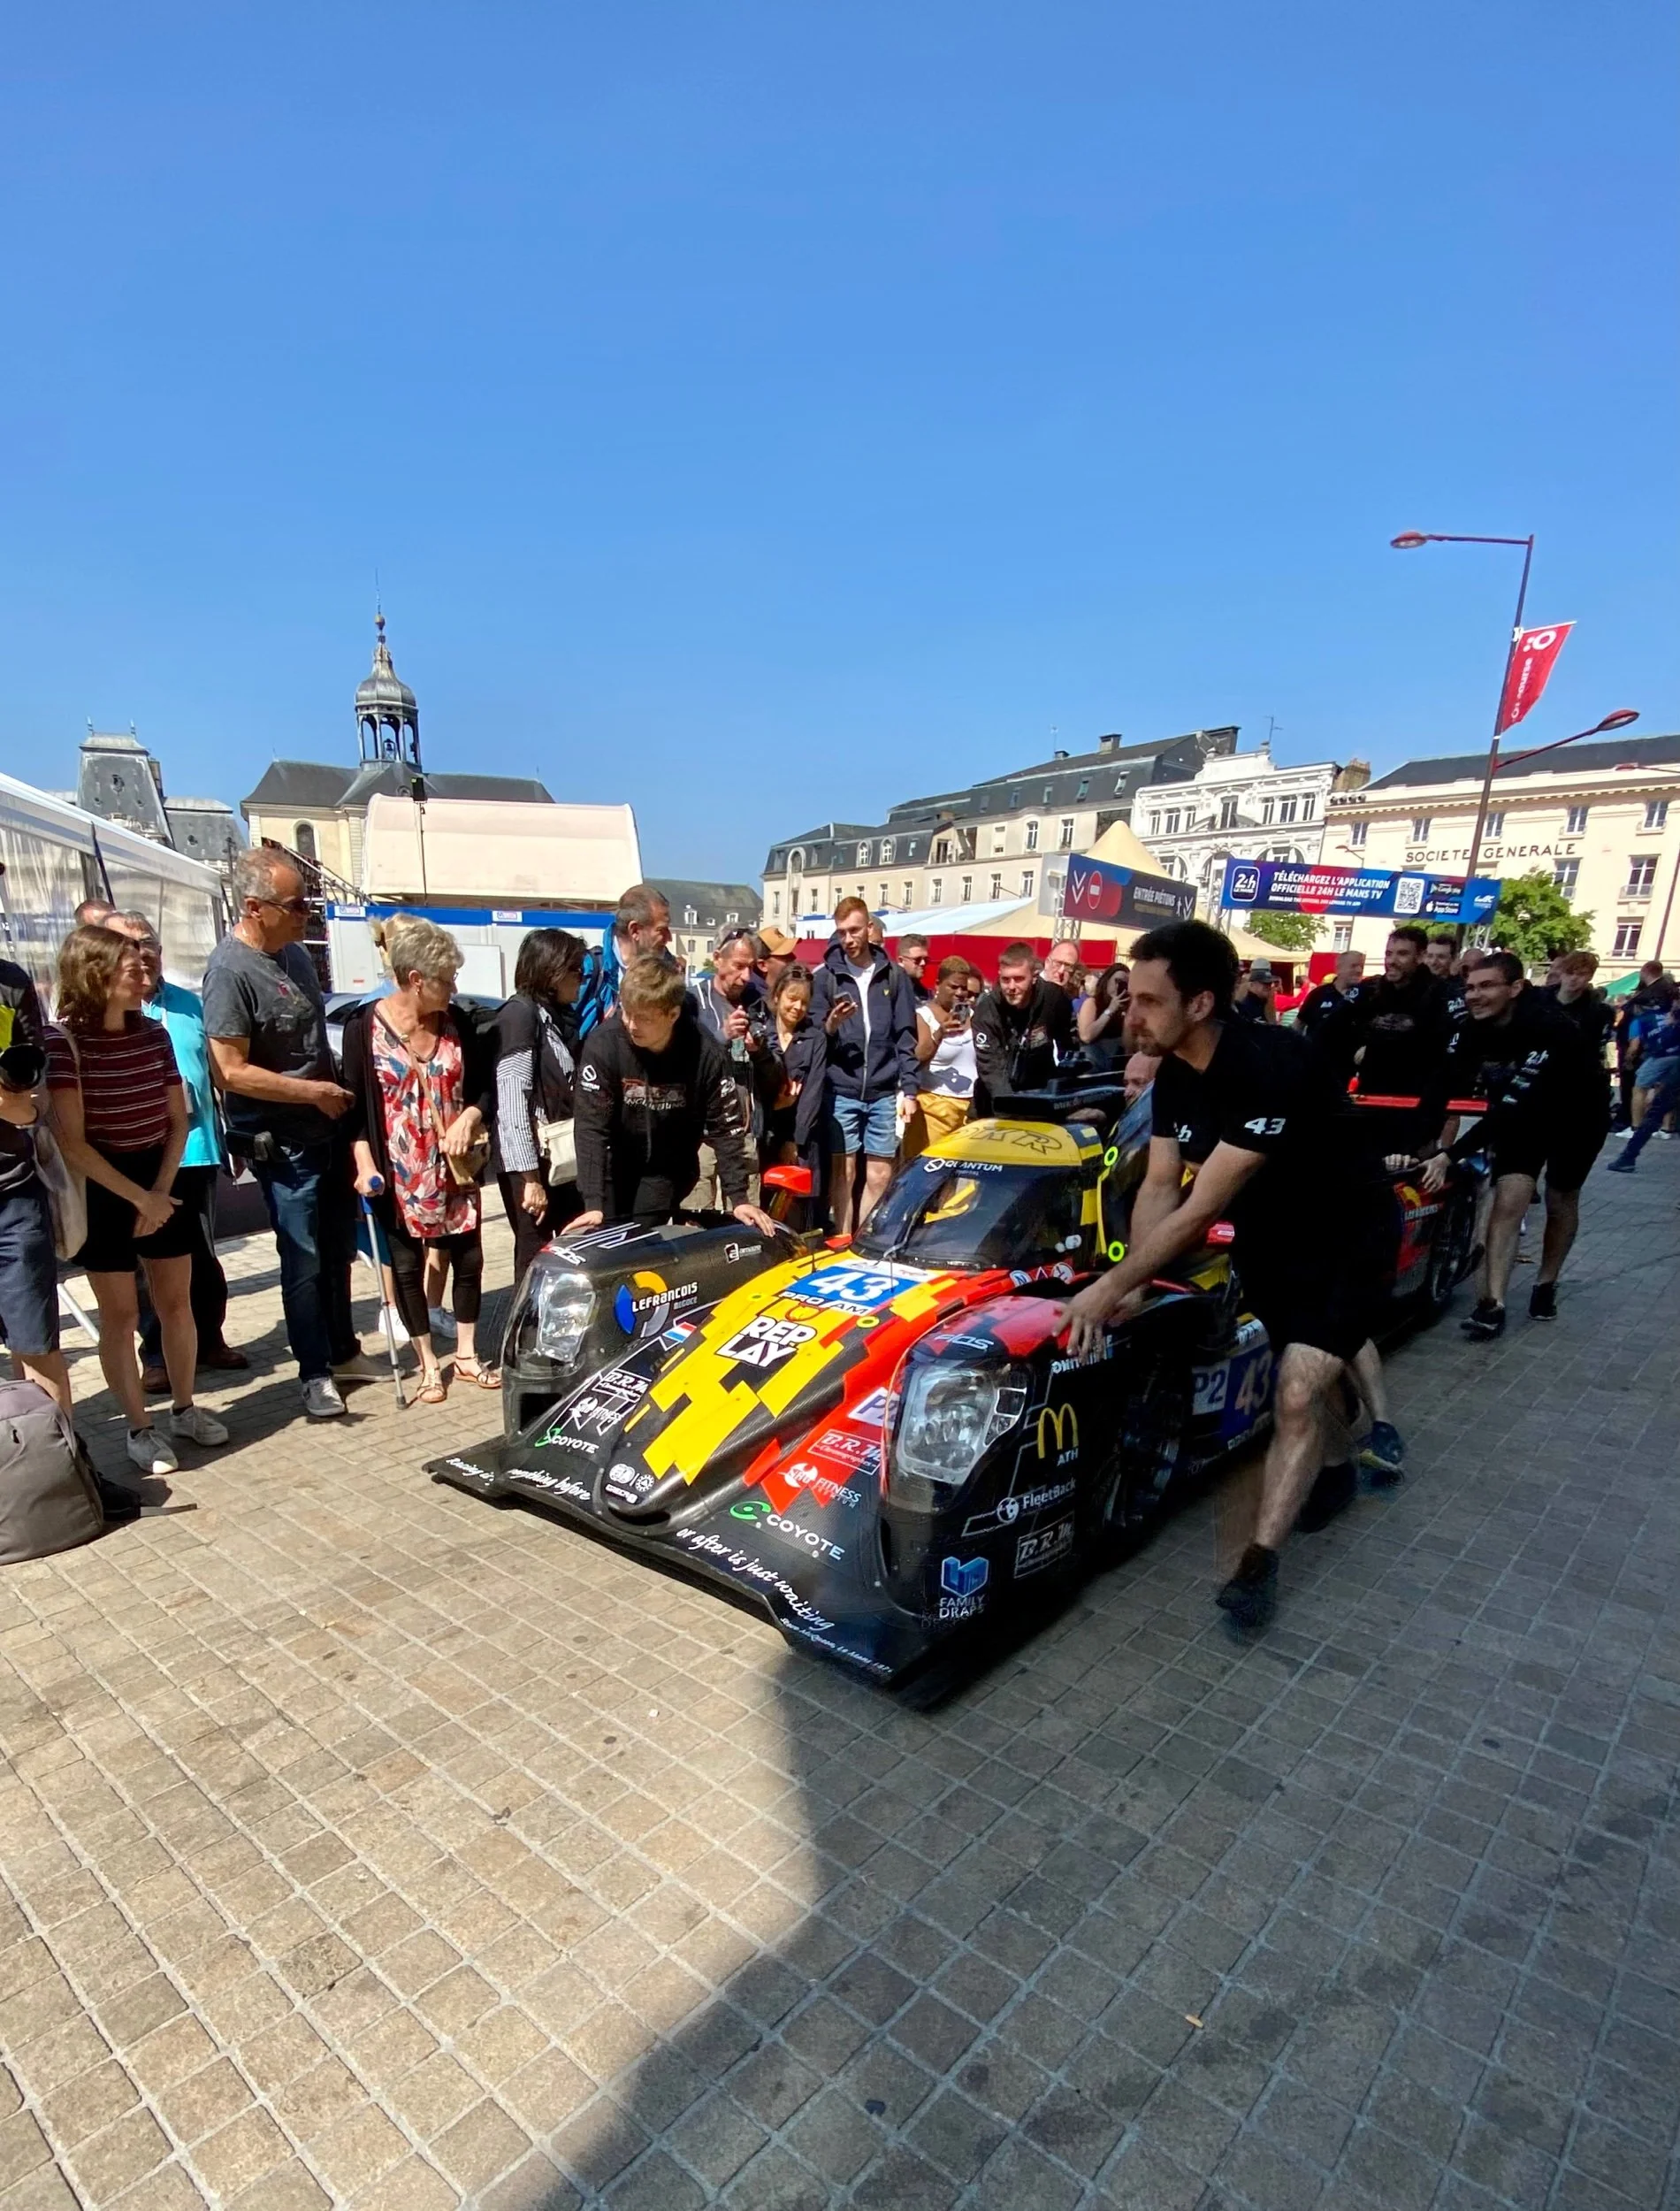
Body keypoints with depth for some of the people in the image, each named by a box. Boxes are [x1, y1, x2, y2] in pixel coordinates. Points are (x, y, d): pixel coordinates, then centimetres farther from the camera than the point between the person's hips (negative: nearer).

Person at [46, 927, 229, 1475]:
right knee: (120, 1314, 5)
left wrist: (161, 1191, -6)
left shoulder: (154, 1034, 1)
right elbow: (70, 1142, -17)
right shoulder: (64, 1041, -15)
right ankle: (139, 1429, 19)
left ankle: (184, 1408, 29)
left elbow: (178, 1121, 5)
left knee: (176, 1301, 12)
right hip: (102, 1191, -5)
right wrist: (138, 1197, -16)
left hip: (161, 1182, 5)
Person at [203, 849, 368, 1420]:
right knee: (304, 1261, 2)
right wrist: (314, 1091, -16)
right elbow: (232, 1072, -22)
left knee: (338, 1249, 18)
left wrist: (338, 1095, 12)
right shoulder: (230, 971, -19)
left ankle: (343, 1351, 34)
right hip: (282, 1144, -8)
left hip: (328, 1130, 8)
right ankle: (314, 1374, 18)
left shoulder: (295, 953, 6)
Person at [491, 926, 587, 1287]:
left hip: (564, 1159, 8)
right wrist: (530, 1177, -20)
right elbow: (512, 1101, -18)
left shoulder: (561, 1015, 13)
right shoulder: (520, 1014, -11)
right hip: (533, 1163, -8)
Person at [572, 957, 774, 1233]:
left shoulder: (705, 1053, -22)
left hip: (668, 1166, 0)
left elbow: (726, 1127, -13)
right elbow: (592, 1126, -24)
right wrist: (593, 1203, -31)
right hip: (615, 1161, 0)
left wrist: (739, 1198, -17)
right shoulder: (603, 1044, -24)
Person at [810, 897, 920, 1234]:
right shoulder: (825, 977, 5)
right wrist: (830, 1025, -19)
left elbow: (906, 1038, 7)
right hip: (841, 1092, -1)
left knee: (879, 1177, 4)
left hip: (884, 1093, 1)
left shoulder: (894, 976, 9)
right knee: (843, 1174, 2)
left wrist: (909, 1089, 0)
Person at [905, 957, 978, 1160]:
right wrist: (939, 1034, -31)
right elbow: (917, 1060, -18)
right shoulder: (924, 1015, -3)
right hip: (936, 1105, -5)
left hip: (971, 1106, 5)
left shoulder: (973, 1015, 15)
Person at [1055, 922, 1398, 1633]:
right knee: (1305, 1366, 22)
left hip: (1346, 1236, -7)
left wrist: (1111, 1285, -32)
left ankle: (1259, 1561, 0)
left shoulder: (1271, 1066, -35)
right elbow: (1159, 1186, -8)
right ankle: (1337, 1464, 49)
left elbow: (1203, 1207, -35)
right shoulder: (1174, 1073, -10)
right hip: (1268, 1237, 7)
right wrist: (1132, 1283, -22)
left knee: (1297, 1395, -12)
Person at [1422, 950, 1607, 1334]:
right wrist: (1435, 1150, -33)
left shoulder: (1550, 1029, -37)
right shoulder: (1468, 1032, -19)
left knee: (1560, 1202, 11)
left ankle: (1545, 1284, 34)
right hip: (1517, 1116, 3)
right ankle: (1492, 1303, -14)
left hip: (1576, 1115, -3)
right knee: (1509, 1201, -12)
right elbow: (1448, 1095, -21)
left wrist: (1450, 1156, -47)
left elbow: (1511, 1110, -42)